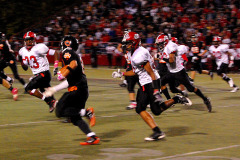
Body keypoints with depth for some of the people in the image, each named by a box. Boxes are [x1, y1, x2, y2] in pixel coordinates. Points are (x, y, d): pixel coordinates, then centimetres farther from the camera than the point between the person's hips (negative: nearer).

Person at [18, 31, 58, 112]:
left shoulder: (39, 48, -15)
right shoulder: (23, 51, 8)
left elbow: (55, 53, -12)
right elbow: (25, 68, 14)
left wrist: (56, 66, -17)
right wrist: (21, 61, -4)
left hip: (44, 73, -8)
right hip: (37, 75, 8)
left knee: (28, 88, -17)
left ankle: (50, 102, -16)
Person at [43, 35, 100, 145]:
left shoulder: (67, 53, -2)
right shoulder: (76, 56, 25)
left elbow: (73, 64, -25)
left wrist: (62, 75, -14)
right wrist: (55, 89, 29)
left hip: (77, 89, -9)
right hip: (83, 89, 9)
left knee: (60, 111, -7)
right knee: (74, 118, 11)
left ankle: (87, 112, -14)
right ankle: (93, 138, 2)